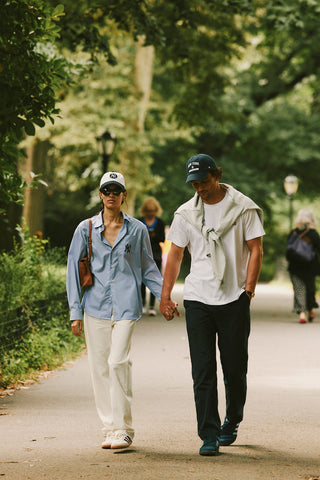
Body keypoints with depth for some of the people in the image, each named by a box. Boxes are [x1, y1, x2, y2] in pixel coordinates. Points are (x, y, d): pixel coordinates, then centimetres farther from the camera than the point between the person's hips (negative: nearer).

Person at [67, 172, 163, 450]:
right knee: (100, 366, 2)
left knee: (118, 361, -15)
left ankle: (124, 428, -9)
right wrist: (75, 311, 4)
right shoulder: (86, 229, 8)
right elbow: (73, 269, 9)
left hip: (126, 306, -2)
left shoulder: (137, 229, 8)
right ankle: (110, 427, 13)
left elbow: (148, 268, 16)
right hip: (95, 306, 2)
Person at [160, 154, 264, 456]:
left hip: (234, 300, -2)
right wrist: (165, 296, 6)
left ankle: (231, 423, 27)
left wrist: (248, 290, -8)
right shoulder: (186, 213, 9)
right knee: (202, 371, -5)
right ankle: (209, 435, -3)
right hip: (197, 299, 2)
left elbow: (255, 249, 0)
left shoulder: (243, 208, 0)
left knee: (234, 369, 4)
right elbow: (175, 255, 11)